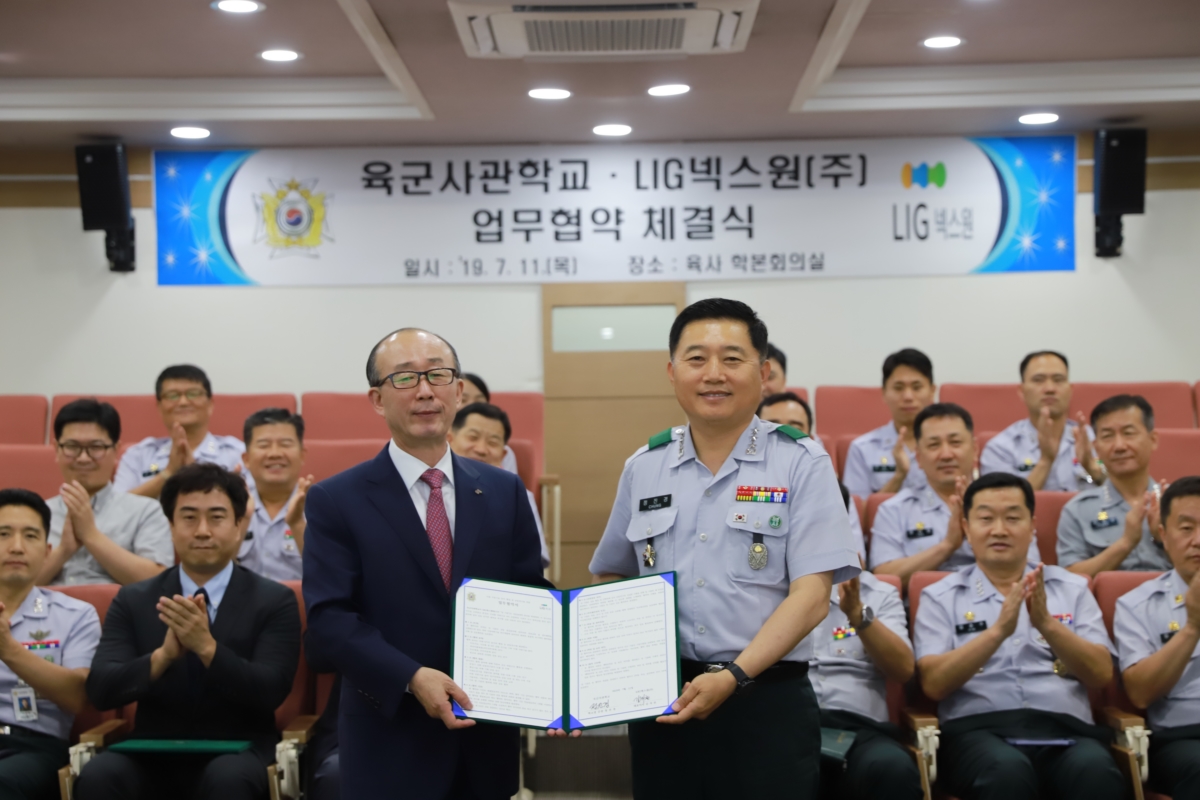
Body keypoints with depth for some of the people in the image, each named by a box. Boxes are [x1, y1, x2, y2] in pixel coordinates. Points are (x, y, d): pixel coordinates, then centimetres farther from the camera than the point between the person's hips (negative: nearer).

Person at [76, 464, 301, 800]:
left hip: (237, 756, -2)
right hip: (153, 756, 2)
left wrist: (207, 647, -25)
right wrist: (163, 655, -23)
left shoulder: (275, 601, 2)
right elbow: (100, 690, -4)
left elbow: (270, 692, -10)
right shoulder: (133, 600, 8)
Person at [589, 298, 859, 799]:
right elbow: (609, 581, 17)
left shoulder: (801, 465, -3)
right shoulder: (643, 468, 8)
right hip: (659, 704, 3)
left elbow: (812, 595, -10)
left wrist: (733, 676, -20)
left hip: (768, 702, -3)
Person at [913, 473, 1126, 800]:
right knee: (1006, 772, -38)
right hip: (979, 730, -1)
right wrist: (998, 630, -15)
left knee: (1096, 771, -35)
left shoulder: (1072, 588, 18)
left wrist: (1047, 625, -10)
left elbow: (1101, 674, 6)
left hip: (1066, 730, 2)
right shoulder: (940, 597, 12)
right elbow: (934, 683, -2)